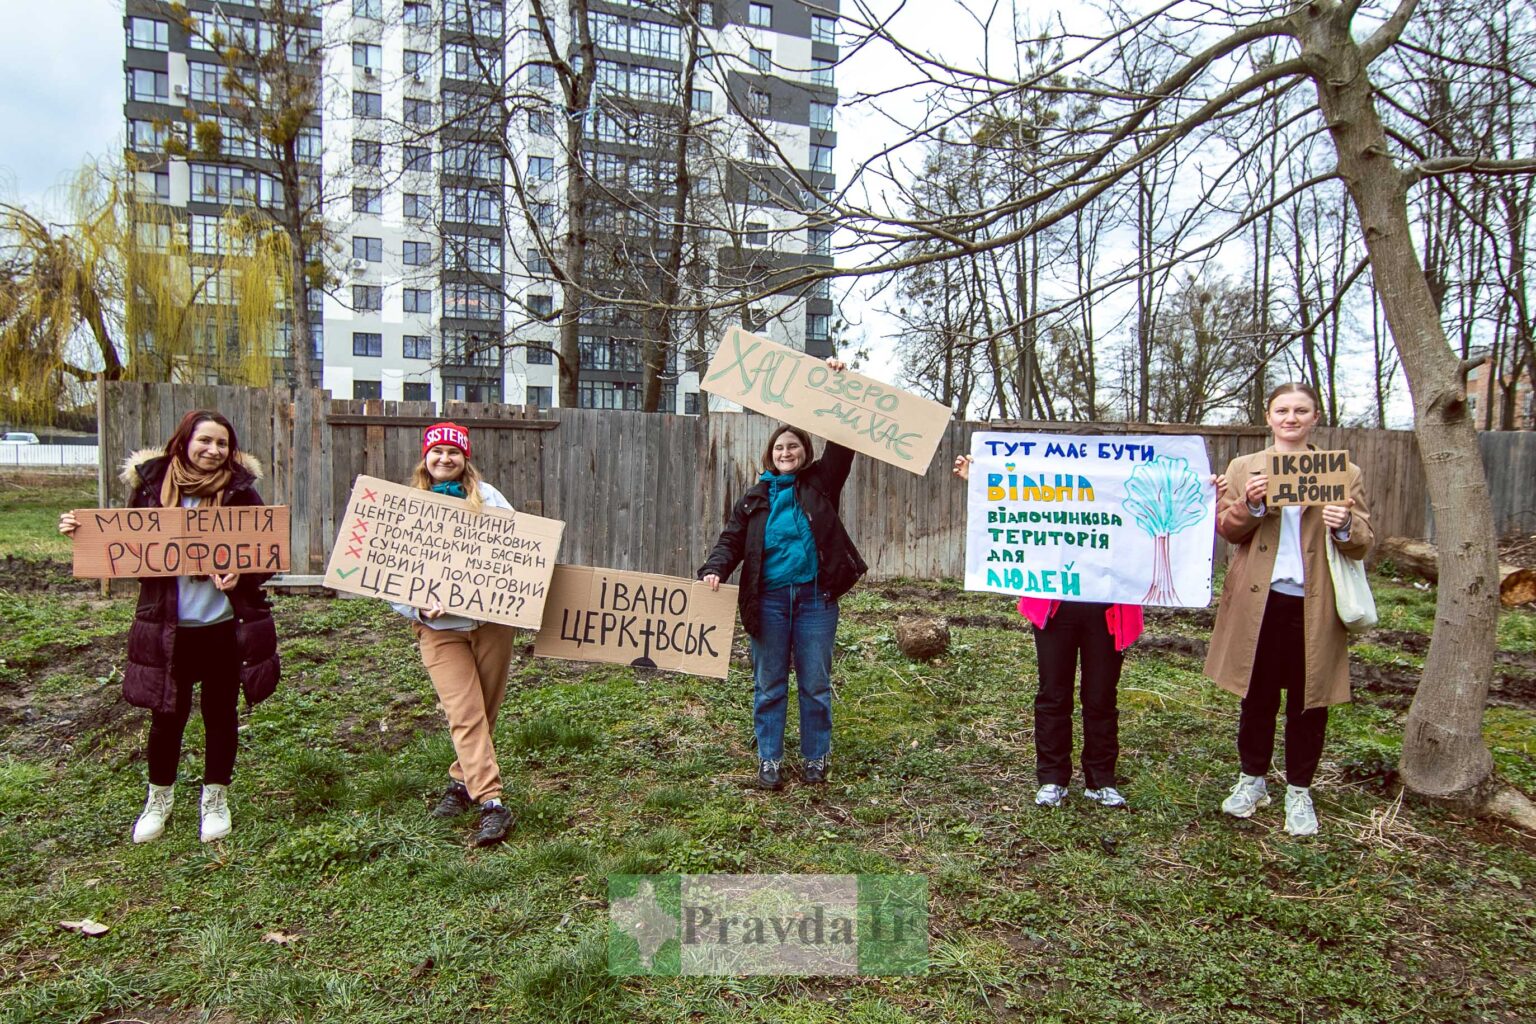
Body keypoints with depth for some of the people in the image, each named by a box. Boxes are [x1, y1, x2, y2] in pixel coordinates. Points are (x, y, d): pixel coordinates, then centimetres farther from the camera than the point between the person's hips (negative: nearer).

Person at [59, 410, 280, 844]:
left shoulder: (240, 490, -5)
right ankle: (159, 798, 35)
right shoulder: (151, 485, -1)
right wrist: (84, 531, -7)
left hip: (223, 624, -1)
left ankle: (216, 799, 31)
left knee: (221, 713, 11)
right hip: (168, 627, 1)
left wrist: (241, 572, -20)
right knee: (168, 714, 11)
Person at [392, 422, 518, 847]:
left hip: (491, 619, 1)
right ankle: (491, 804, -4)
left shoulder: (485, 496, 3)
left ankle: (462, 781, 29)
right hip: (440, 628, -1)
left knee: (485, 712, 10)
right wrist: (418, 607, -17)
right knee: (465, 715, -6)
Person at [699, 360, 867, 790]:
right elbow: (731, 540, 4)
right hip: (768, 599, 1)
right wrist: (714, 570, -16)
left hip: (815, 597, -1)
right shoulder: (755, 497, 9)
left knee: (815, 684, 8)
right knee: (768, 685, 9)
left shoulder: (821, 484, 5)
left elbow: (842, 443, -3)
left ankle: (815, 758, 22)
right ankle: (769, 759, 20)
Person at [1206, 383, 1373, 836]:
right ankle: (1252, 779, 29)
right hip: (1258, 601, 0)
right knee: (1257, 696, 12)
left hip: (1315, 604, 0)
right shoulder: (1244, 467, 7)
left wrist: (1345, 526, -18)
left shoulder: (1344, 473, 5)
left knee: (1308, 702, 9)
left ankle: (1299, 792, 25)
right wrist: (1251, 505, -17)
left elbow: (1362, 543, 3)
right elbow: (1226, 529, 2)